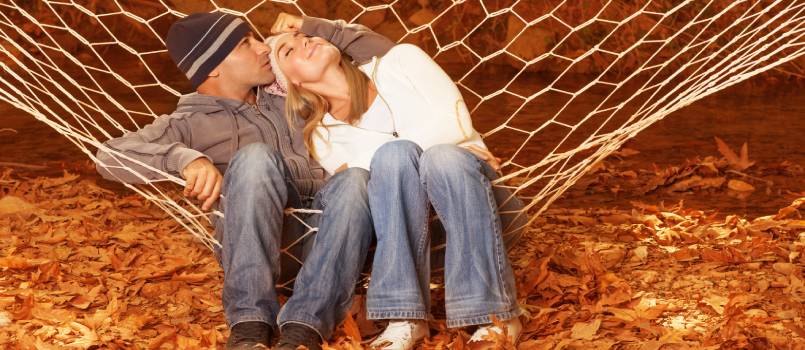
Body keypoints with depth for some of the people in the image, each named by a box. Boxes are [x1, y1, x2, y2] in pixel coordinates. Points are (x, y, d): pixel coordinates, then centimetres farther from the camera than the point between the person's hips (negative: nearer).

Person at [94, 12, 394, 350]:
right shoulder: (191, 122, 14)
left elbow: (382, 55, 30)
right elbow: (111, 154, -4)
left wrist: (315, 29, 18)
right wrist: (184, 158, -22)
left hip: (326, 227, 3)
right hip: (256, 245, -3)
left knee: (354, 180, -31)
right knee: (254, 157, -32)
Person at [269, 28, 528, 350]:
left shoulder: (400, 61, 4)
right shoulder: (323, 137, 4)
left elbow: (456, 121, -8)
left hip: (478, 200, 0)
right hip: (412, 227, 0)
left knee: (443, 157, -32)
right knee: (393, 155, -28)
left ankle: (493, 313, -31)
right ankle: (407, 316, -35)